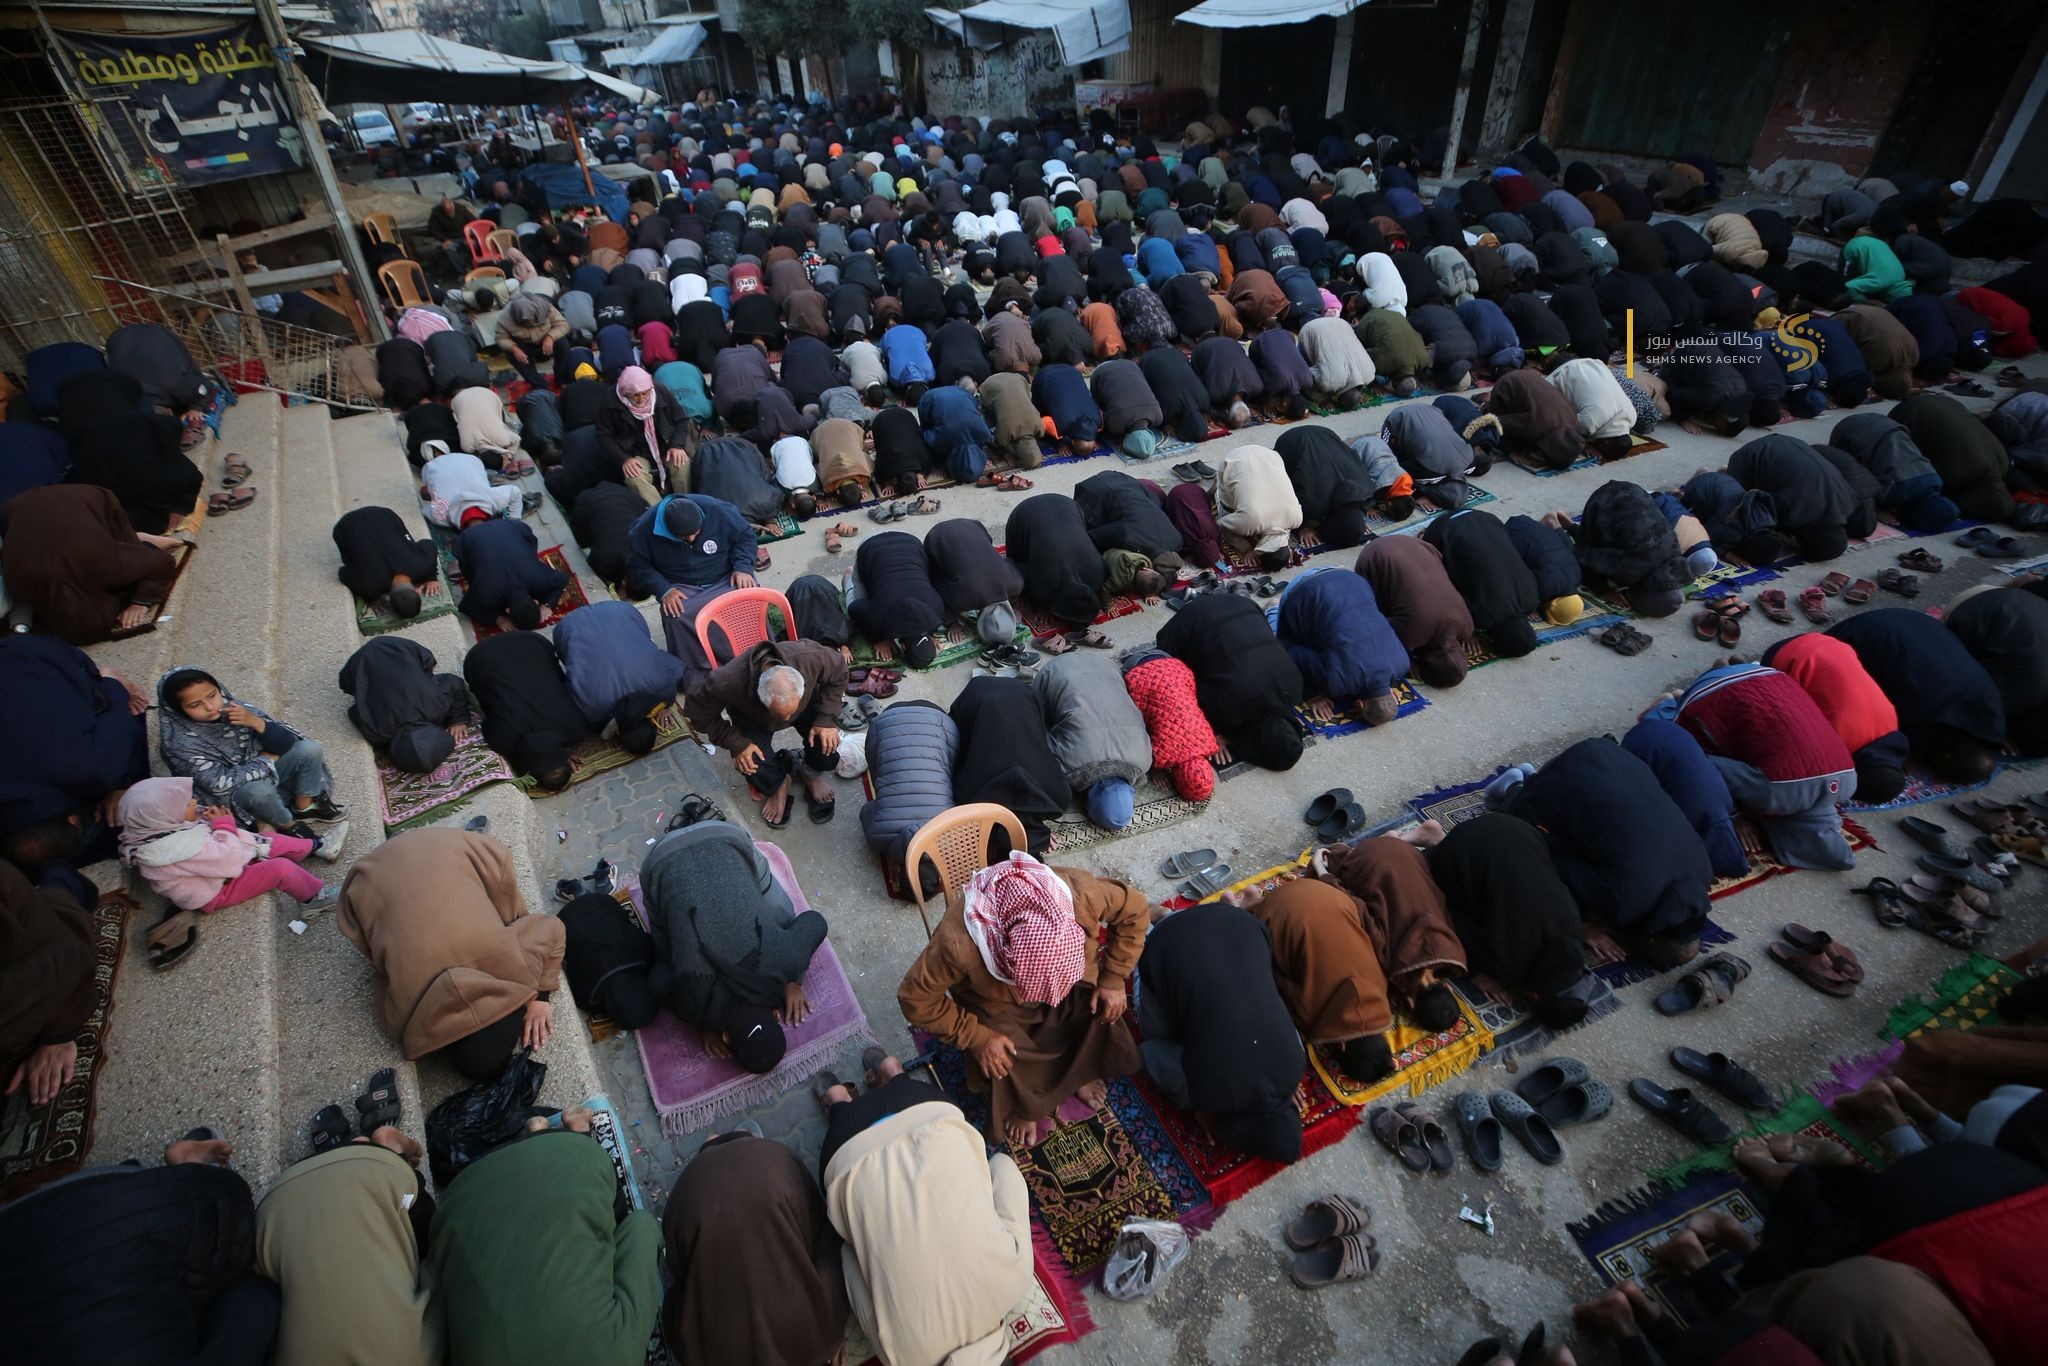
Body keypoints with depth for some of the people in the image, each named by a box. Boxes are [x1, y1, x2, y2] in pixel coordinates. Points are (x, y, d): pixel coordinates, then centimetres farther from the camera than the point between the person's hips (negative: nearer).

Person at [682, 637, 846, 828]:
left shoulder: (810, 657, -41)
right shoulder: (727, 682, -42)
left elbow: (838, 671, -17)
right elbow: (697, 712, -21)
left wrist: (826, 719, -23)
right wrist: (736, 744, -24)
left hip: (807, 703, 1)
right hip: (753, 719, -1)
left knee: (828, 747, -21)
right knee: (754, 767, -23)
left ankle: (811, 771, 16)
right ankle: (779, 783, 15)